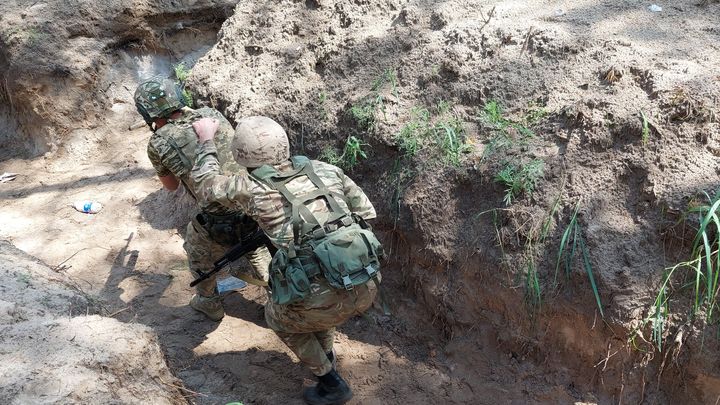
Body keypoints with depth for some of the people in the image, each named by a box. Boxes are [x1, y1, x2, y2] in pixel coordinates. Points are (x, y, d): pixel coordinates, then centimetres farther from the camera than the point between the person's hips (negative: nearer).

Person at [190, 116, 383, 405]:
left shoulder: (251, 188, 0)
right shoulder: (324, 170, 10)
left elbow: (205, 184, 19)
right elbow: (366, 211, 16)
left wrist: (206, 140, 32)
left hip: (327, 301, -5)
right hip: (367, 287, 5)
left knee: (277, 315, 29)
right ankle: (325, 355, 51)